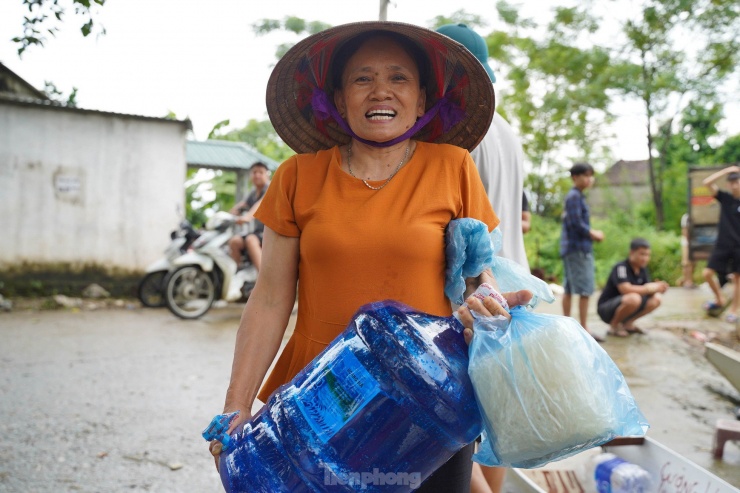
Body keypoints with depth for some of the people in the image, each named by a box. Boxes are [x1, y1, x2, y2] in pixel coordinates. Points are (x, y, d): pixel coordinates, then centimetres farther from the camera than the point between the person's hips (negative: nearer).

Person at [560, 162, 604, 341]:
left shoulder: (576, 196, 18)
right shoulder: (574, 196, -11)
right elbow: (576, 224, -19)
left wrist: (592, 233, 5)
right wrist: (594, 234, -6)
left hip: (572, 248, 10)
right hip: (578, 248, -10)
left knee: (569, 289, 12)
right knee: (585, 290, -8)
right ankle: (583, 328, -5)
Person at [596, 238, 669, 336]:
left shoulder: (642, 270, 5)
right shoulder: (620, 267, -20)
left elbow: (648, 288, 0)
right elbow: (625, 289, -33)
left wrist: (658, 287, -22)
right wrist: (649, 288, -29)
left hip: (623, 306, 8)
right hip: (606, 308, -8)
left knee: (657, 299, -5)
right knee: (633, 298, -35)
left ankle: (628, 323, 6)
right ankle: (614, 325, -11)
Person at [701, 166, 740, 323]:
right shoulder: (725, 198, 2)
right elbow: (707, 182, -7)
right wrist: (726, 170, -7)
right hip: (722, 245, 2)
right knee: (707, 273, -4)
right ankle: (720, 300, 19)